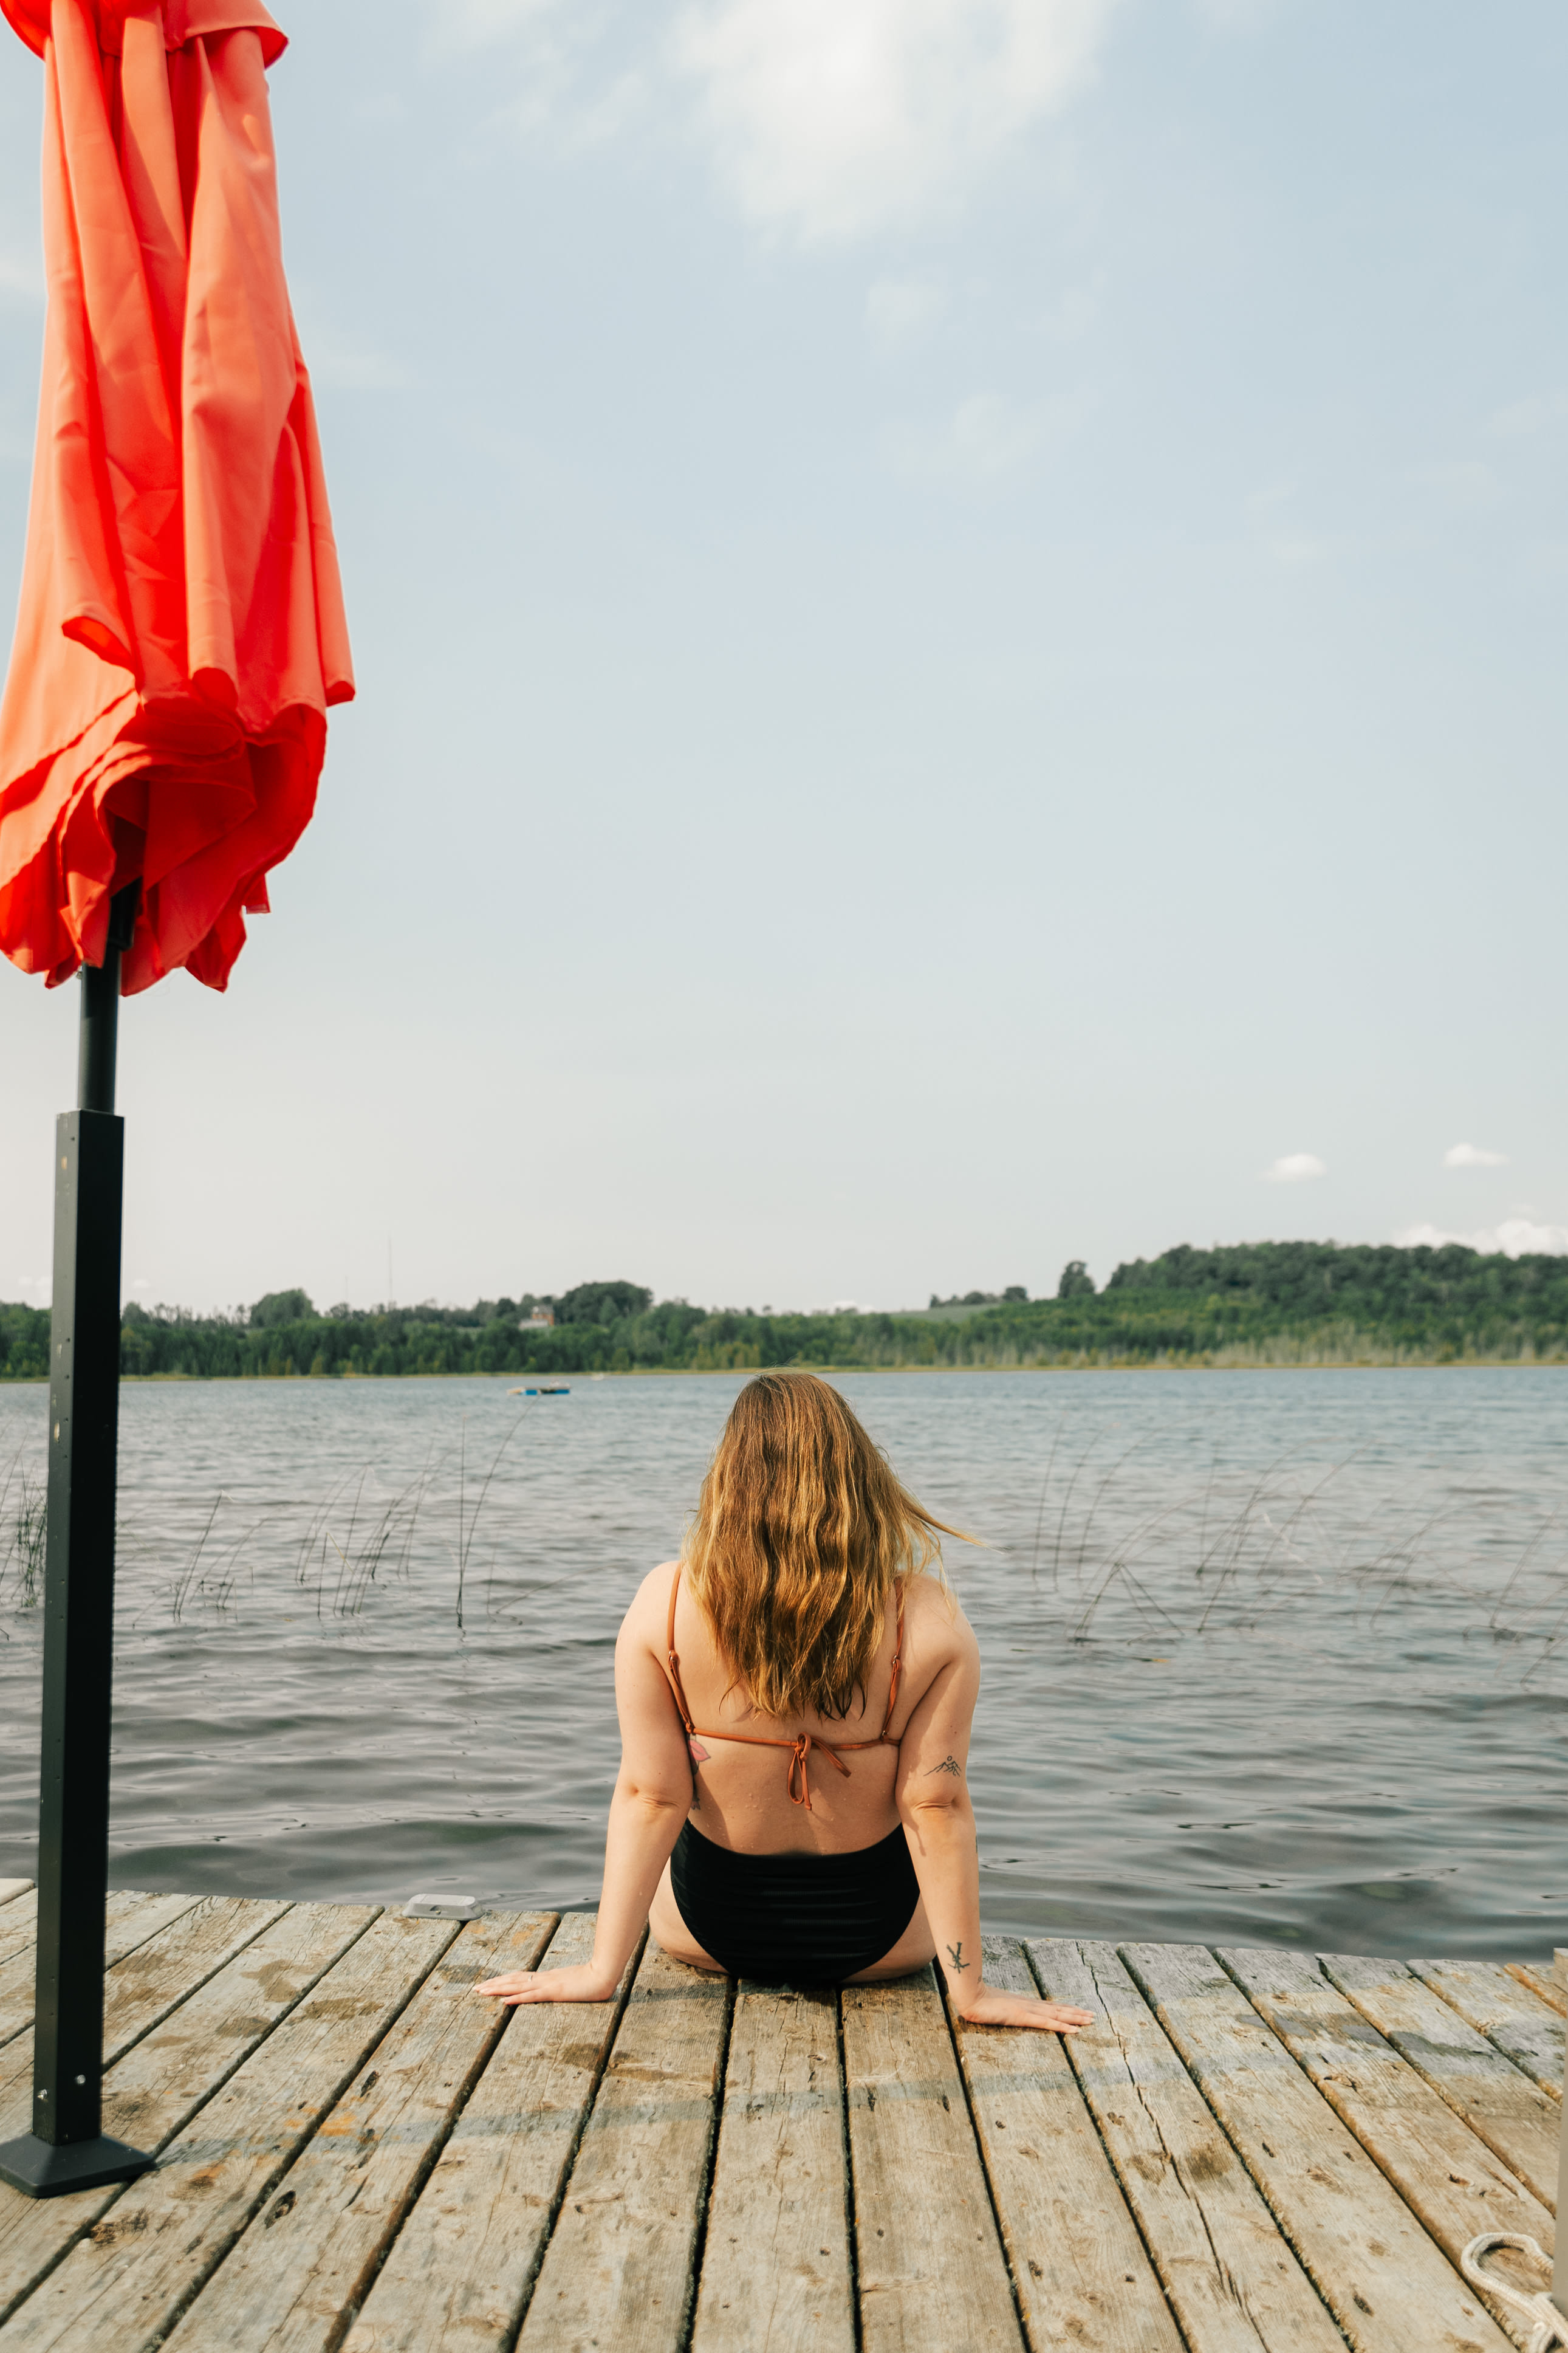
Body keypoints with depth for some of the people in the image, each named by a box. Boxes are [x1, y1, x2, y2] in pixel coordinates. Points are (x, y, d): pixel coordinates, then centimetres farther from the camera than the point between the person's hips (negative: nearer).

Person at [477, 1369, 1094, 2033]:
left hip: (710, 1930, 1)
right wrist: (970, 1991, -8)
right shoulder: (930, 1619, -21)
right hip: (877, 1939, 0)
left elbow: (648, 1794, -16)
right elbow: (936, 1806, -17)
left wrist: (602, 1970, -7)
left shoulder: (664, 1604, -20)